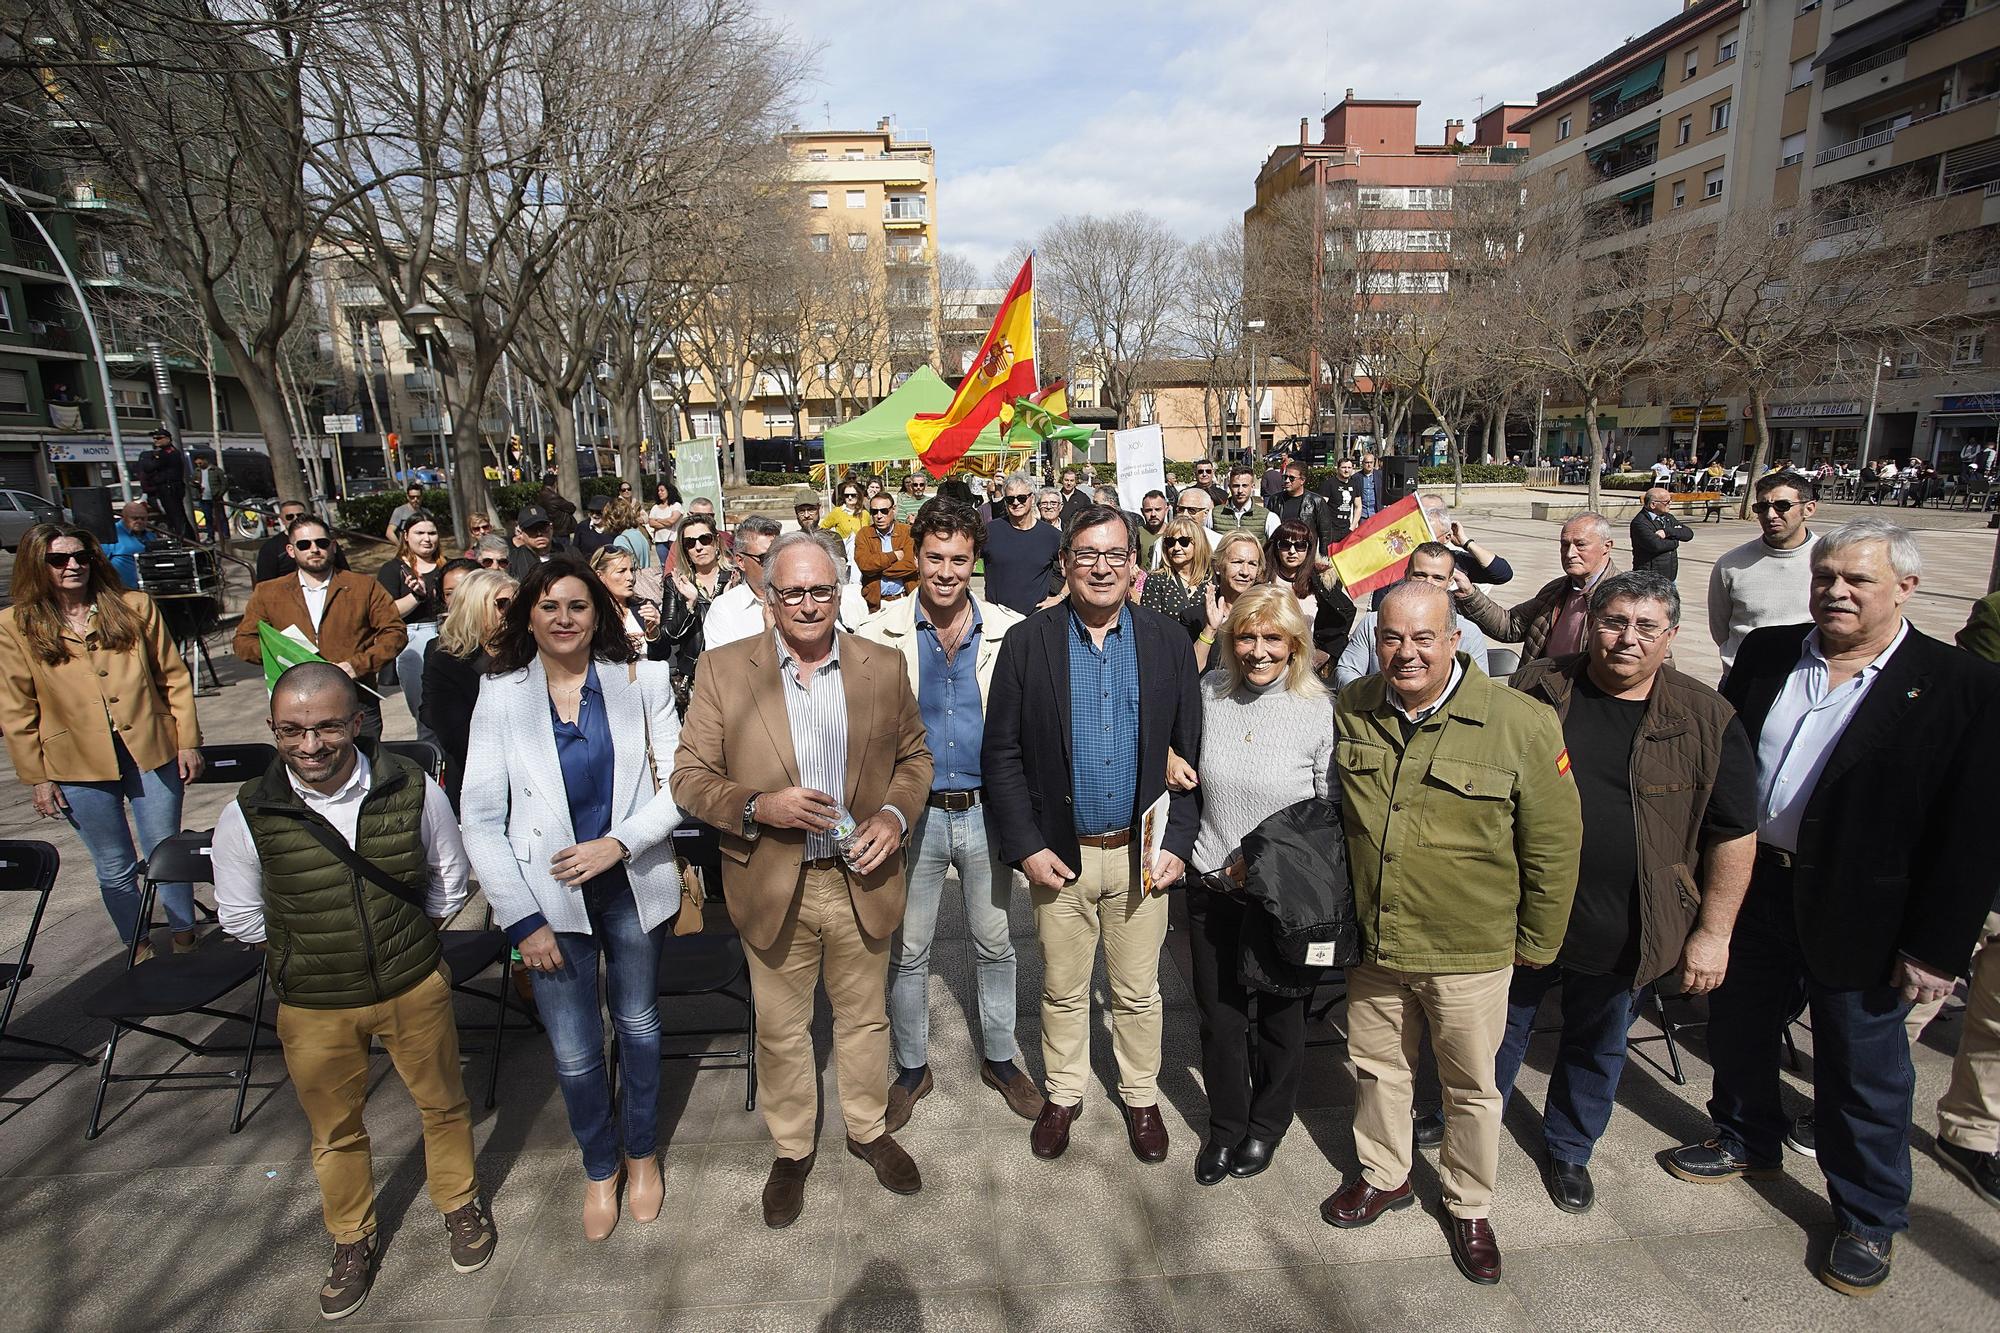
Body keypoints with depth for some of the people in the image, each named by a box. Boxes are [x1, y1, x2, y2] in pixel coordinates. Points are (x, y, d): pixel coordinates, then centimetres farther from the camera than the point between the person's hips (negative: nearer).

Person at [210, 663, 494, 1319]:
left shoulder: (413, 790, -17)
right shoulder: (247, 816, -17)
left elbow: (449, 877, 0)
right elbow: (240, 917, -1)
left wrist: (409, 944, 1)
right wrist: (308, 956, 0)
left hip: (415, 989, 0)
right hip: (313, 1006, 0)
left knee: (442, 1103, 19)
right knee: (335, 1131, 21)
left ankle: (459, 1204, 47)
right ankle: (352, 1239, 47)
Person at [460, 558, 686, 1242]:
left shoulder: (640, 681, -4)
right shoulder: (501, 697, -4)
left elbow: (678, 784, -5)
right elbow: (481, 821, -4)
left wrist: (619, 842, -20)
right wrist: (522, 920, -8)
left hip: (633, 885, 0)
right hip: (551, 898, 0)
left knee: (639, 1027, 17)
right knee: (574, 1054, 8)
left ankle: (641, 1152, 43)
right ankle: (599, 1166, 38)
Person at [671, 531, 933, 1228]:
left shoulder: (884, 667, -3)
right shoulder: (725, 670, -7)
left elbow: (914, 757, 7)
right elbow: (690, 777, -6)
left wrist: (894, 815, -12)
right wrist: (759, 806, -23)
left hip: (861, 879, 1)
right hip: (772, 885, -1)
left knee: (866, 1017, 20)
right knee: (781, 1030, 17)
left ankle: (869, 1129, 45)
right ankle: (791, 1149, 41)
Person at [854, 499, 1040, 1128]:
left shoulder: (1010, 632, -4)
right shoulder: (879, 632, -6)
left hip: (986, 811, 1)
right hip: (912, 814, -1)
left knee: (996, 945, 16)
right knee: (908, 951, 13)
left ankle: (999, 1058, 38)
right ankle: (912, 1067, 35)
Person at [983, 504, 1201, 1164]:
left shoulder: (1168, 642, -1)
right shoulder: (1027, 642, -6)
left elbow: (1190, 753, 1)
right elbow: (1002, 754, -4)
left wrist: (1177, 843, -5)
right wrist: (1025, 847, -9)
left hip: (1142, 854, 1)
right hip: (1059, 854, 0)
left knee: (1138, 991, 17)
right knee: (1062, 990, 17)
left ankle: (1141, 1096, 41)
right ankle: (1063, 1092, 40)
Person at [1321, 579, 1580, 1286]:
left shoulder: (1521, 723, -17)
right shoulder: (1349, 711, -5)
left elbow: (1553, 844, -7)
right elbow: (1328, 816, 11)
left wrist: (1535, 945, -1)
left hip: (1469, 954, -3)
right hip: (1371, 943, 3)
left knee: (1471, 1086, 17)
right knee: (1376, 1067, 21)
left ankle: (1469, 1207, 42)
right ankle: (1383, 1176, 46)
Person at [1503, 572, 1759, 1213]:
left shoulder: (1706, 720, -7)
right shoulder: (1535, 690, -6)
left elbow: (1734, 834, -2)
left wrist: (1713, 931, -4)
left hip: (1623, 936, 0)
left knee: (1599, 1046, 20)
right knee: (1498, 1031, 16)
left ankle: (1569, 1149, 44)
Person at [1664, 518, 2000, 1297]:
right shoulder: (1766, 654, 1)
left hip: (1858, 916, -4)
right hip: (1750, 889, 4)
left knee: (1862, 1071, 13)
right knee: (1738, 1030, 20)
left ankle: (1869, 1219, 35)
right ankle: (1747, 1143, 46)